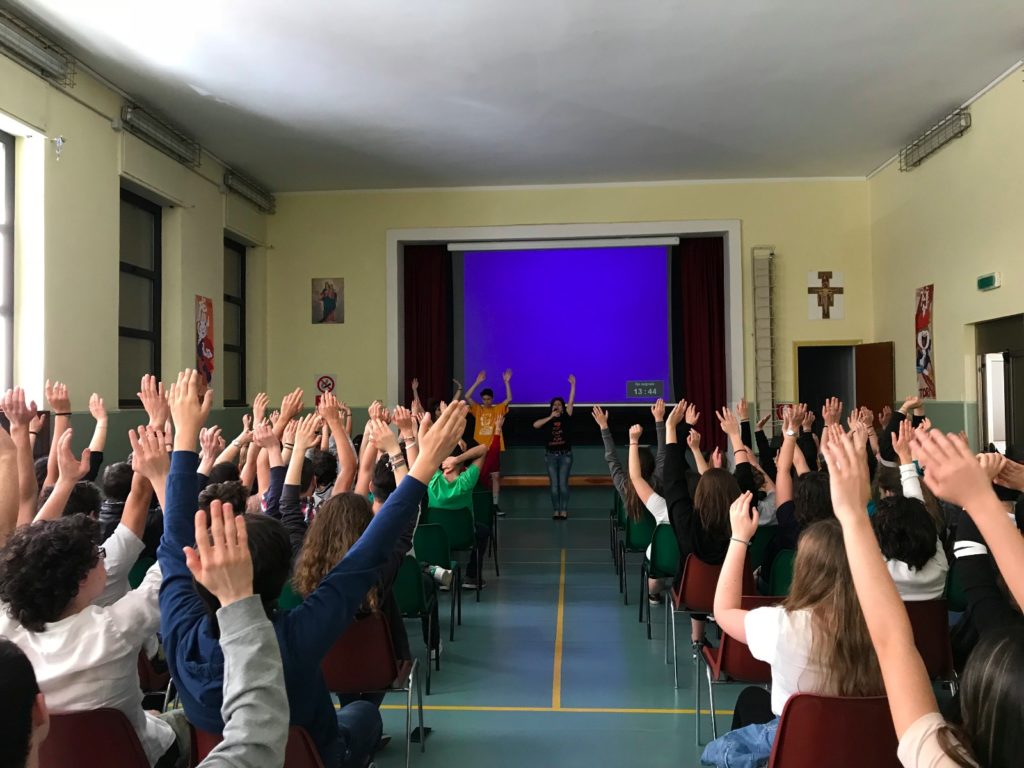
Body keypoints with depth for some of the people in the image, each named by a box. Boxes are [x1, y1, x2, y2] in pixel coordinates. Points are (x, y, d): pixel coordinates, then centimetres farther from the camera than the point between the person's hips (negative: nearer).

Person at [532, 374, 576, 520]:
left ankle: (564, 510, 5)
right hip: (551, 455, 2)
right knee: (554, 484, 4)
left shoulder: (566, 417, 1)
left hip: (565, 455, -2)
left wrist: (573, 384, -17)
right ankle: (556, 511, 9)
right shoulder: (548, 419, 5)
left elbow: (571, 401, -10)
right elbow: (535, 425, -13)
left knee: (563, 483, -2)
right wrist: (550, 417, -17)